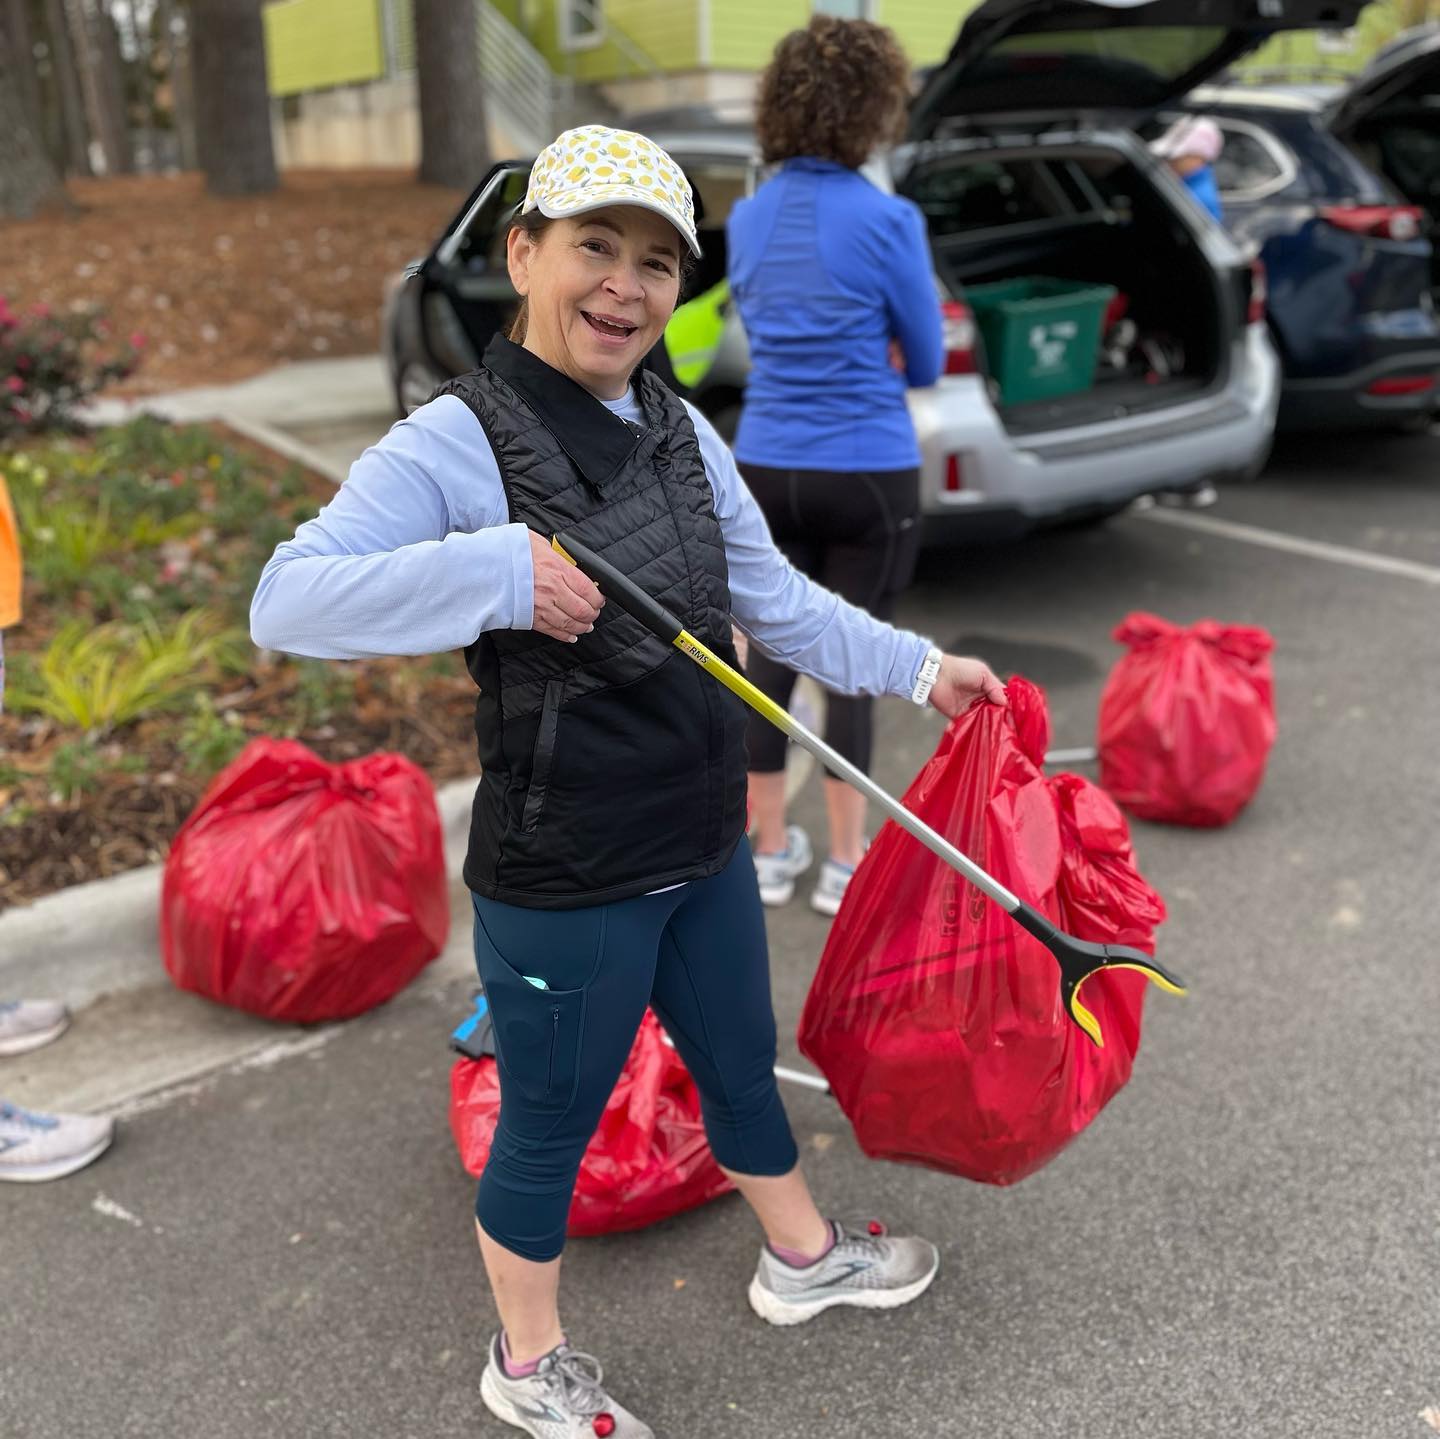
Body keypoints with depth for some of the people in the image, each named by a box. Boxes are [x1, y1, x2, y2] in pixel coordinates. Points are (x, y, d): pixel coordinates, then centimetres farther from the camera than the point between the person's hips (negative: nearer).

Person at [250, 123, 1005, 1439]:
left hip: (704, 846, 7)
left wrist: (919, 667, 13)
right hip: (563, 880, -7)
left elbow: (778, 603, 13)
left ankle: (802, 1256, 53)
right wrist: (500, 574, -34)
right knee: (552, 1123, 13)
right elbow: (287, 604, -27)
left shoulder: (681, 433, 4)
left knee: (742, 1063, 26)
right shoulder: (458, 443, -18)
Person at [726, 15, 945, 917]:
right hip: (867, 474, -4)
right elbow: (925, 362, -2)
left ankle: (772, 851, 23)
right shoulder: (889, 220, -12)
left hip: (767, 467, 5)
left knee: (773, 649, 12)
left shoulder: (748, 219, 5)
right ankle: (847, 863, 15)